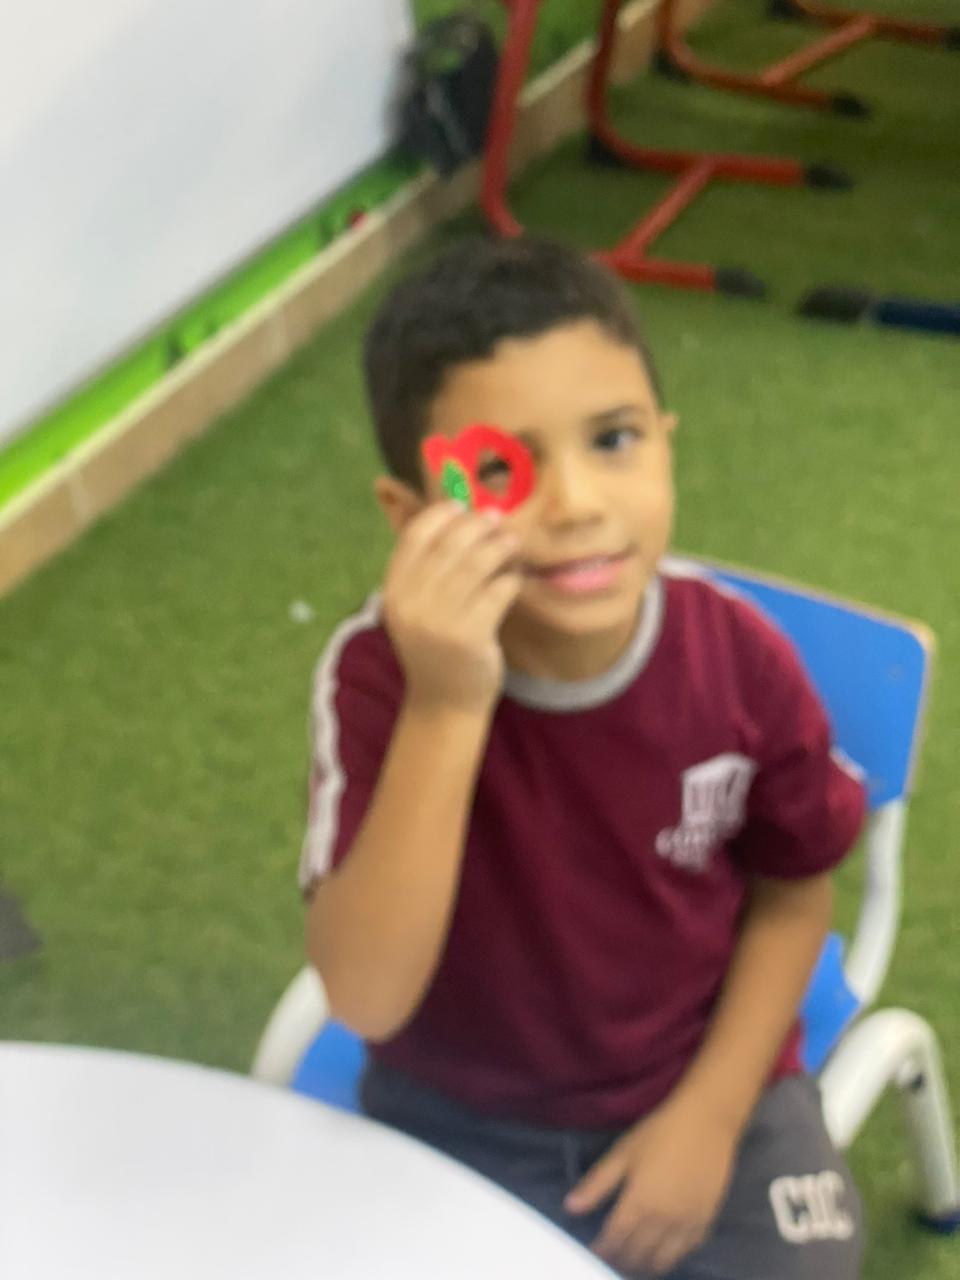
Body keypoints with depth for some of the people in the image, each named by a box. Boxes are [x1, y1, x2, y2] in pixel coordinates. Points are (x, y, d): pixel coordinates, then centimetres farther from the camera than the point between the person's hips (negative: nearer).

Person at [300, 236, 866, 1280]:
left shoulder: (740, 659, -17)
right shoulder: (378, 675, -23)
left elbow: (791, 892, 0)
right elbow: (365, 999, -32)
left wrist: (709, 1113, -8)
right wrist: (445, 712, -40)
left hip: (705, 1090, 1)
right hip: (463, 1119, -1)